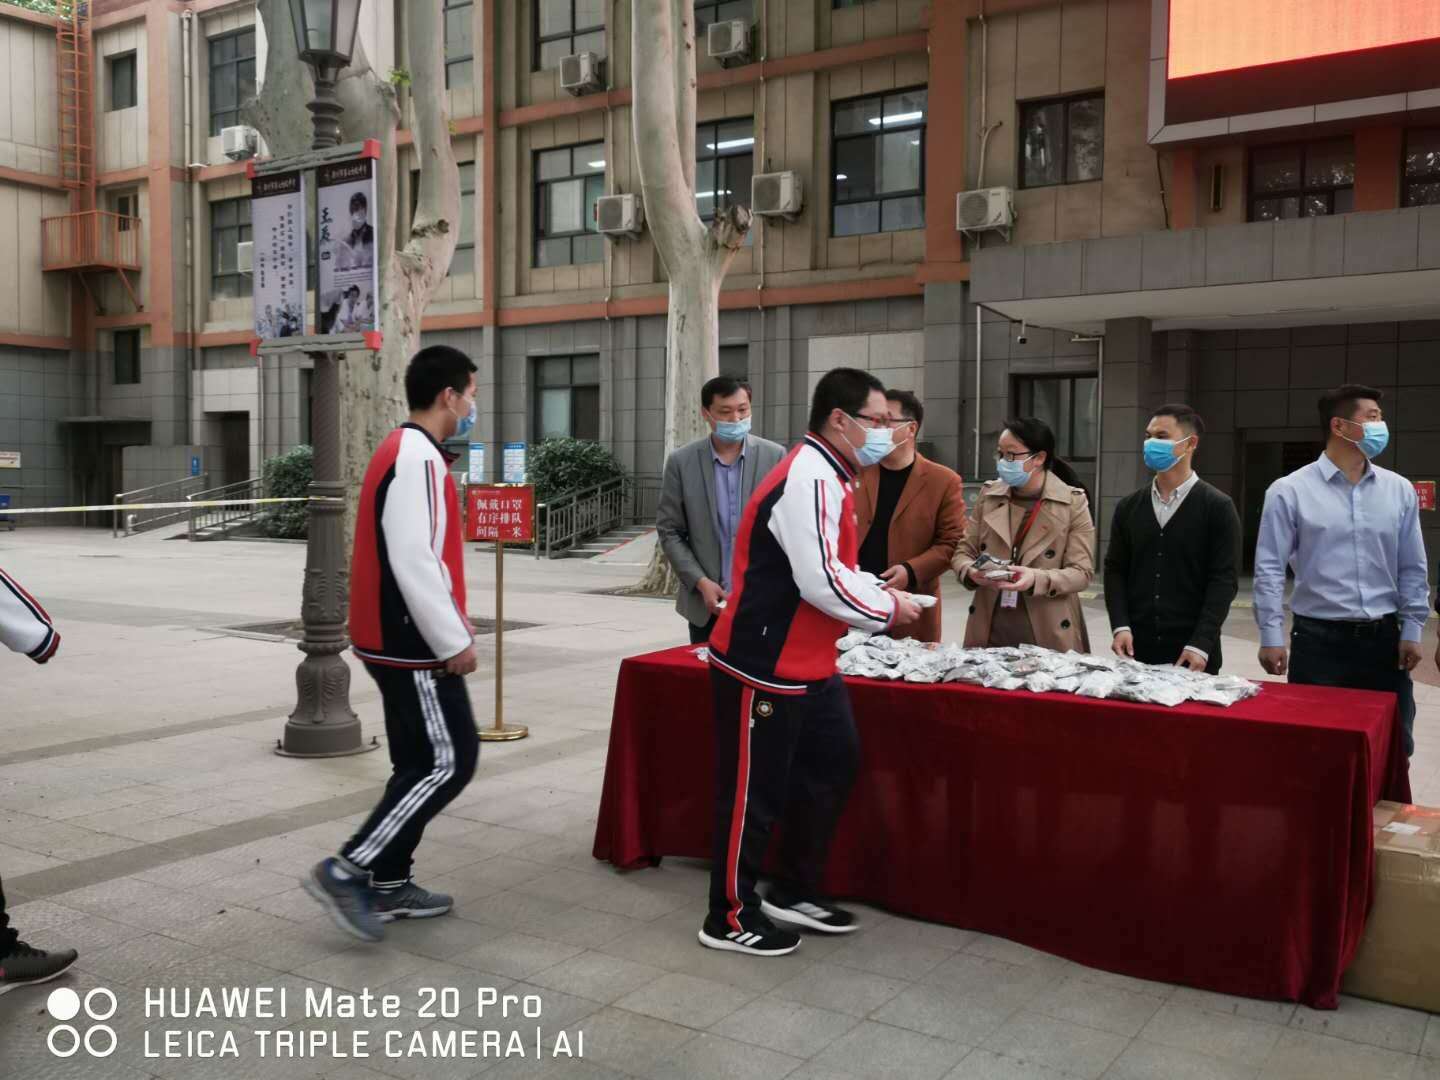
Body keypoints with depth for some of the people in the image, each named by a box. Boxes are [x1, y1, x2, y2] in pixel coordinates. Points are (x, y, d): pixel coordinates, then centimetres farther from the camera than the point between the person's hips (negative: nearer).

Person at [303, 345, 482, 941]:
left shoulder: (405, 451, 14)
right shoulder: (418, 459, -19)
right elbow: (413, 563, -25)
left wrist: (450, 620, 18)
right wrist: (453, 641, -19)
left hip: (397, 638, 11)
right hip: (413, 644, -11)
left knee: (420, 762, 15)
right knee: (450, 762, -6)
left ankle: (388, 884, 22)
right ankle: (347, 872, -3)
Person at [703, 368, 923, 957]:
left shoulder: (829, 477, 12)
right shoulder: (808, 481, -22)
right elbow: (821, 583, -27)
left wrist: (879, 590, 6)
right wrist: (887, 611, -12)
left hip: (808, 664, 11)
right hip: (764, 668, -11)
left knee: (834, 766, 17)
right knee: (754, 790, 1)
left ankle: (794, 891, 32)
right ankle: (730, 917, 17)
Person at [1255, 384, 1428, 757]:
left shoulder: (1399, 490, 5)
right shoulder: (1289, 491, -6)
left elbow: (1412, 568, 10)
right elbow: (1270, 569, -5)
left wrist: (1411, 630, 5)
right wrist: (1271, 636, -9)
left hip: (1384, 640, 4)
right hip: (1320, 641, -3)